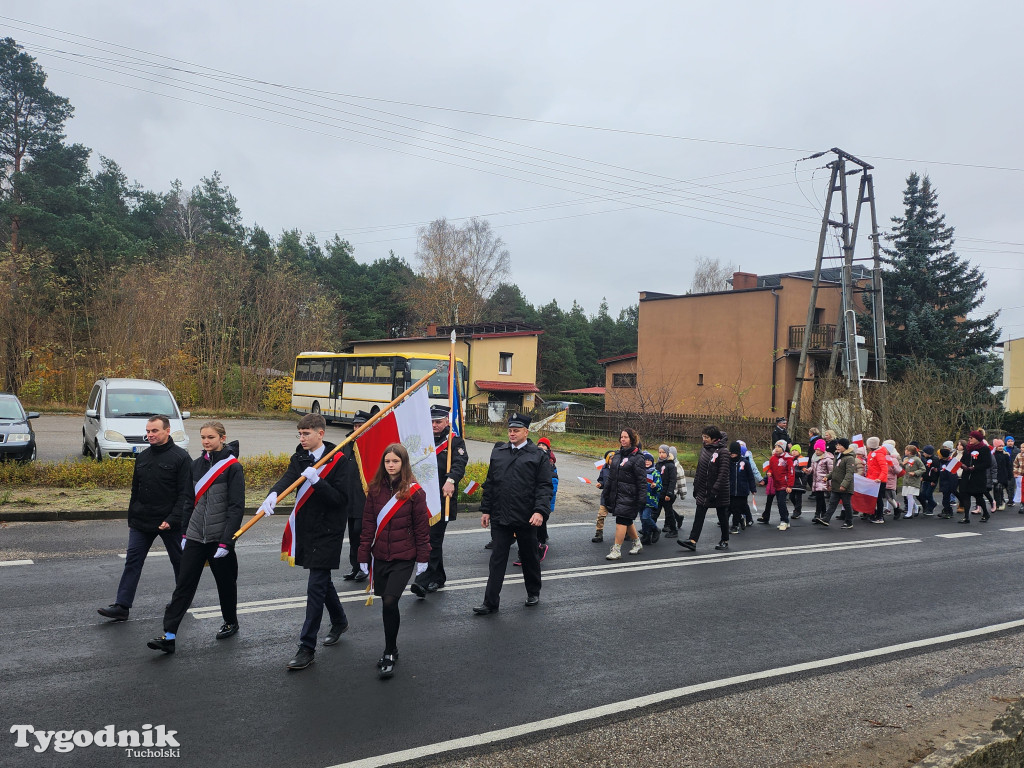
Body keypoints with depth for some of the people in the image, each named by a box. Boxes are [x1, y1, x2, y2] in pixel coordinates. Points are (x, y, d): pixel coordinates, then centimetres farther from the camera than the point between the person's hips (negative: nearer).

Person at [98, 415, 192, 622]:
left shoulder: (180, 457, -11)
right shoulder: (142, 457, 9)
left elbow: (186, 494, -14)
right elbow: (135, 491, 17)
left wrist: (172, 519, -22)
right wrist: (131, 519, 16)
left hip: (170, 524, -5)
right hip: (141, 523, 5)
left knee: (179, 561, 10)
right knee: (133, 562, 0)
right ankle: (121, 606, 2)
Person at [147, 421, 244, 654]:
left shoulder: (232, 467, -10)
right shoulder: (197, 464, 8)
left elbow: (236, 507, -13)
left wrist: (226, 541, -17)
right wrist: (184, 532, 12)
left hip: (219, 537, -5)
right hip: (195, 536, 5)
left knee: (226, 582, 12)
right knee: (183, 585, -1)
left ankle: (231, 622, 32)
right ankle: (169, 635, -1)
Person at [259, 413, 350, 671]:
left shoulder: (337, 460, -12)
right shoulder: (300, 457, 5)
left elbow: (341, 499, -17)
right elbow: (288, 477, -14)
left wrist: (316, 481, -29)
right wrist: (274, 493, -35)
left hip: (328, 531, -7)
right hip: (306, 528, 7)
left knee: (316, 587, -7)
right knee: (322, 580, 21)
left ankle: (307, 647, 0)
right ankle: (339, 621, 43)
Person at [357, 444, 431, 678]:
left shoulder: (414, 491, -6)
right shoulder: (375, 490, 3)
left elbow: (422, 527, -3)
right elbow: (368, 525, 6)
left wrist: (422, 558, -2)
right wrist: (364, 556, 5)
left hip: (403, 558, -4)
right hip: (380, 557, 4)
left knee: (390, 602, -13)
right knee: (388, 604, 10)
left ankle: (390, 653, 3)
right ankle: (391, 650, 27)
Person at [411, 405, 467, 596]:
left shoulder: (455, 441, -1)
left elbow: (460, 462, -16)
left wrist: (451, 481, -34)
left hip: (443, 498, -6)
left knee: (433, 539, -11)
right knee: (431, 539, 13)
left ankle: (424, 582, -15)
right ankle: (438, 578, 26)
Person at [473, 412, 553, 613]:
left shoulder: (538, 455, -2)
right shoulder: (497, 452, 9)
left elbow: (545, 486, -6)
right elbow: (489, 483, 13)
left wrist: (540, 511, -18)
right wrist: (486, 510, 10)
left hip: (526, 518, -2)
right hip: (500, 517, 3)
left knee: (530, 557, 14)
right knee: (497, 559, 3)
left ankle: (533, 593, 34)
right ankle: (490, 602, 6)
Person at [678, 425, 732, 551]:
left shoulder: (723, 451, -14)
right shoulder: (704, 449, 8)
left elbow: (723, 473, -18)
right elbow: (699, 469, 14)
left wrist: (715, 491, -22)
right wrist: (695, 486, 12)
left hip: (719, 491, -6)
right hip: (703, 490, 6)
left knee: (722, 516, 9)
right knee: (699, 516, -1)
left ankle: (725, 541, 24)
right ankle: (692, 541, -6)